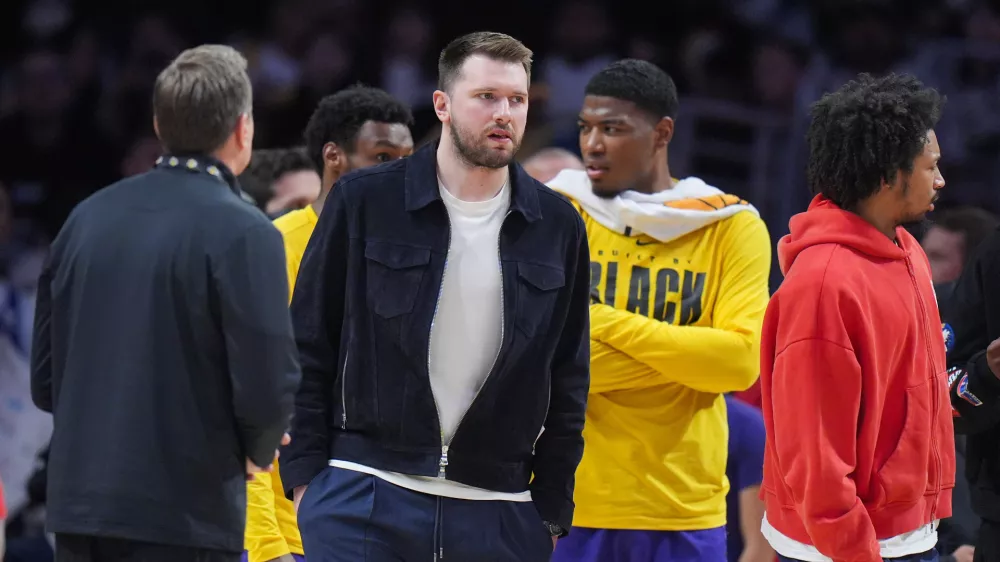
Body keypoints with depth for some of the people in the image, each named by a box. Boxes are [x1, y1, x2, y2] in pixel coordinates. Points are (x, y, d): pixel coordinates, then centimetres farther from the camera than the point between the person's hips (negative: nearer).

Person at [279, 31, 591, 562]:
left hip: (498, 515, 2)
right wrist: (304, 475, -3)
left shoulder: (556, 226, 7)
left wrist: (552, 512, 8)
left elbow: (568, 380, 12)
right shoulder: (363, 202, 1)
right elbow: (308, 347, 3)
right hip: (362, 501, -2)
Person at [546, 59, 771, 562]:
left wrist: (608, 323, -12)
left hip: (685, 514, 0)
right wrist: (685, 354, -12)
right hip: (568, 506, 0)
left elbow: (741, 359, -10)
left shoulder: (731, 227, 3)